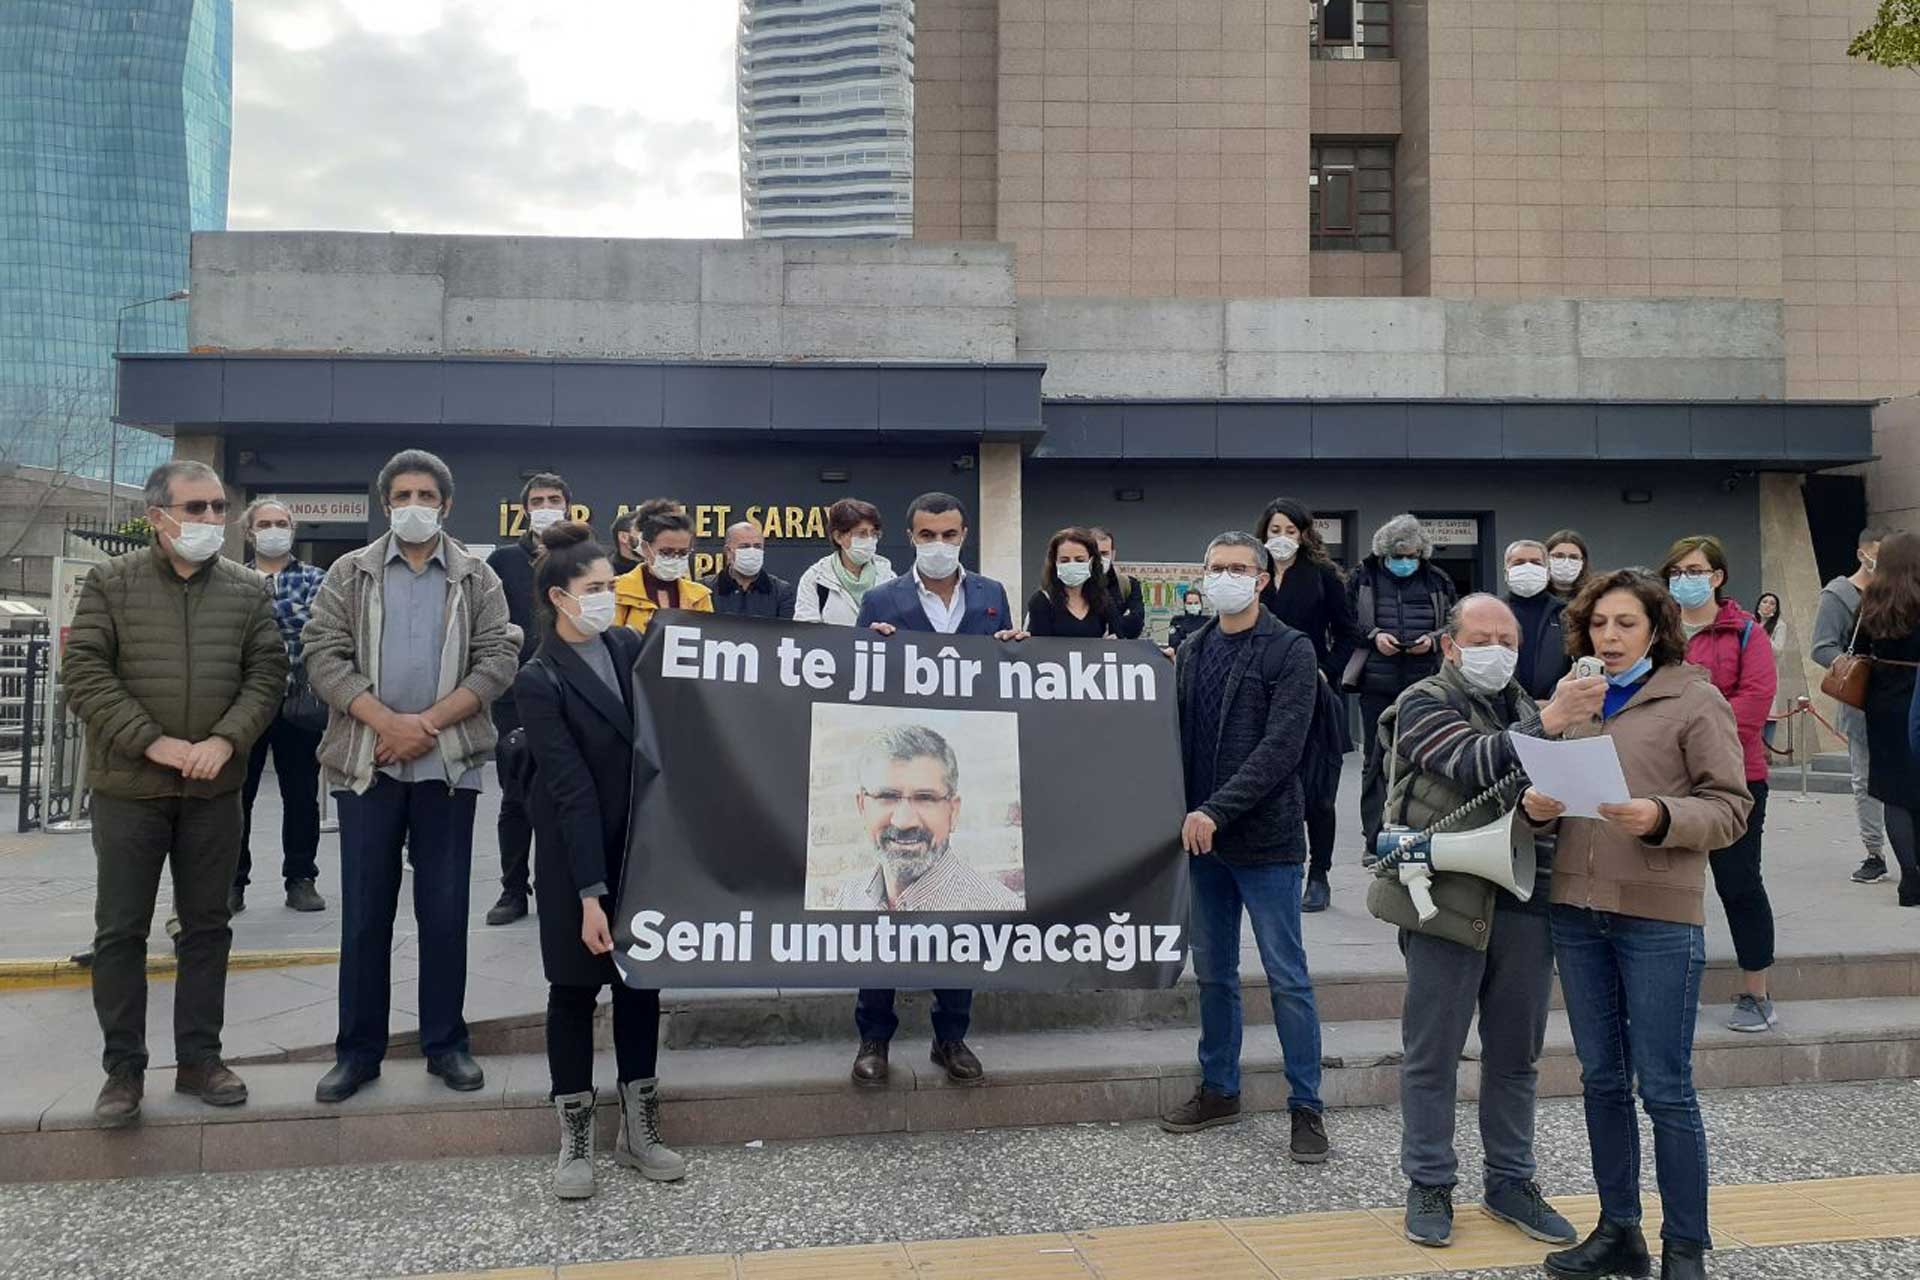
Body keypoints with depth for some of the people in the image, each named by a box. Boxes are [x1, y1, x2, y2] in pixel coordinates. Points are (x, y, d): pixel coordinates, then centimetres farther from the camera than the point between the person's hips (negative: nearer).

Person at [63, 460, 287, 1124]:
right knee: (120, 930, 5)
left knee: (208, 926, 9)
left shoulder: (249, 589, 5)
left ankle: (199, 1058, 21)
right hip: (128, 786, -2)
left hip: (214, 789, 2)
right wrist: (152, 743, -16)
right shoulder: (110, 582, -1)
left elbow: (267, 673, 1)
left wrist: (226, 740, -15)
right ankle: (123, 1068, 17)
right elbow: (84, 672, -7)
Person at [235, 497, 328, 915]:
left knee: (301, 797, 6)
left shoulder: (313, 578, 7)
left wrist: (263, 601, -10)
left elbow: (316, 622, -10)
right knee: (235, 795, 5)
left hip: (298, 701, 0)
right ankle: (232, 882, 16)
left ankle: (301, 879, 17)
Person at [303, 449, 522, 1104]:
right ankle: (358, 1049, 17)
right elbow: (324, 656, -2)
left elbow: (498, 659, -2)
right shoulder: (350, 574, 6)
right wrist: (387, 722, -15)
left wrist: (427, 722, -12)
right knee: (365, 912, 6)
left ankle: (445, 1043, 17)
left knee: (445, 910, 6)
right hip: (366, 762, 0)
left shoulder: (477, 578, 6)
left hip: (448, 763, 0)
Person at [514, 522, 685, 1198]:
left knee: (641, 980, 12)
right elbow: (571, 790, -19)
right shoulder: (539, 681, -14)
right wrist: (589, 893, -21)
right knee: (575, 987, 7)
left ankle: (639, 1129, 26)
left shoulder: (631, 647, 1)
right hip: (577, 853, -5)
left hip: (643, 847, 5)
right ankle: (575, 1141, 21)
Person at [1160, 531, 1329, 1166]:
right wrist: (1184, 815, 0)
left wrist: (1216, 811, -20)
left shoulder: (1291, 651, -7)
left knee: (1288, 977, 2)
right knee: (1213, 971, 15)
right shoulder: (1191, 650, 10)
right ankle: (1219, 1088, 28)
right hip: (1203, 835, 6)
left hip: (1266, 837, -5)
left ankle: (1306, 1105, 14)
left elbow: (1281, 748, -16)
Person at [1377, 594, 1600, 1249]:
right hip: (1449, 896, -5)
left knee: (1516, 1053, 14)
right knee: (1433, 1051, 4)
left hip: (1526, 901, 6)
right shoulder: (1424, 704, -3)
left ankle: (1510, 1181, 28)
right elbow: (1474, 762, -22)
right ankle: (1429, 1184, 17)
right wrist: (1547, 723, -34)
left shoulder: (1525, 706, 17)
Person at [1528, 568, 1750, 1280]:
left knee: (1664, 1089, 2)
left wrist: (1661, 817, -23)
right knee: (1602, 1080, 13)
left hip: (1659, 916, -5)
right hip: (1576, 909, 5)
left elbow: (1731, 808, -6)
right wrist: (1538, 807, -6)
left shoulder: (1695, 700, -2)